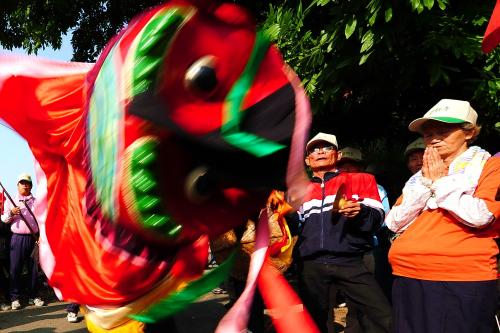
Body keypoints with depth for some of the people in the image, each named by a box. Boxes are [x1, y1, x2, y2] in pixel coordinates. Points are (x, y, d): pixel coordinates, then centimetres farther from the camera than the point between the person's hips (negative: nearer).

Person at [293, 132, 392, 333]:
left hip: (349, 262, -2)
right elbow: (294, 227, 17)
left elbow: (377, 218, 1)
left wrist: (360, 212, -21)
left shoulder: (361, 180, 10)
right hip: (311, 265, 3)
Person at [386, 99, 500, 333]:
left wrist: (440, 182, -4)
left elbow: (480, 216, -16)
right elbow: (395, 223, 7)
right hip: (408, 279, 6)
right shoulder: (419, 177, 18)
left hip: (462, 282, -5)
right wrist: (426, 182, 0)